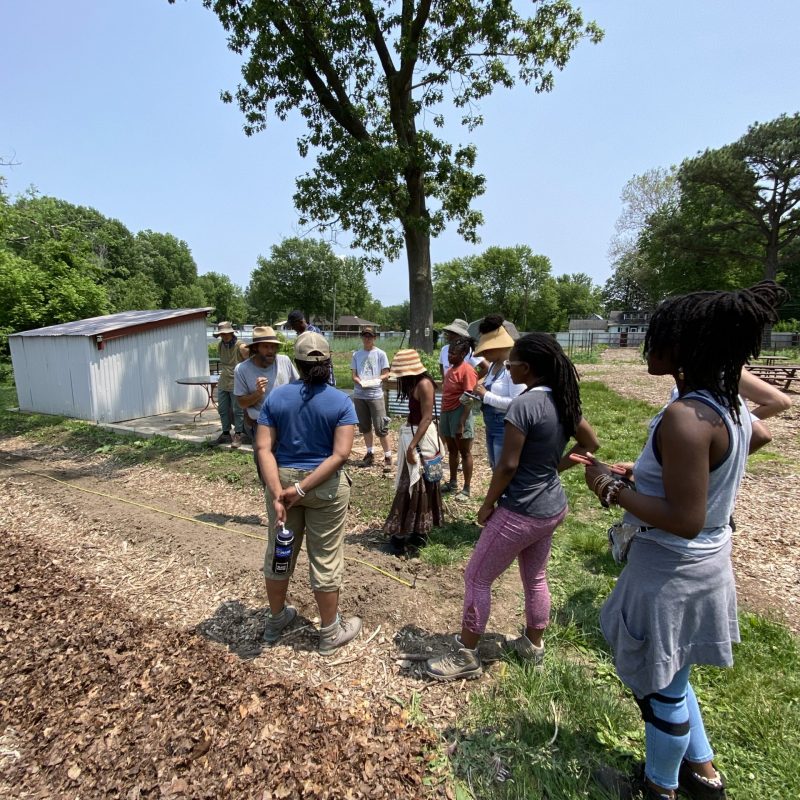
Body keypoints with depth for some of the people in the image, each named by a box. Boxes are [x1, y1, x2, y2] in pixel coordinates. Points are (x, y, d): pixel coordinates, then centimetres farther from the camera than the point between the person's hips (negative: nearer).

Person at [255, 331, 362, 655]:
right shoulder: (341, 401, -10)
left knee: (279, 553, 20)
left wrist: (277, 491, -17)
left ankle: (275, 621, 41)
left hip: (282, 481, 3)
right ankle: (330, 633, 28)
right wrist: (302, 489, -19)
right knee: (325, 559, 10)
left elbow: (263, 448, -11)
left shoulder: (276, 397, -3)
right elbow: (341, 454, -19)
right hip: (326, 486, -3)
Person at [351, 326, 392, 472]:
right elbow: (354, 375, 8)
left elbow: (386, 374, -1)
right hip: (359, 395, 4)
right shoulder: (356, 355, 10)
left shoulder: (380, 354, 1)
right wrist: (359, 381, -13)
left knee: (380, 427, -8)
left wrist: (376, 379, -19)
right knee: (365, 426, 12)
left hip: (376, 395, -4)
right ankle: (369, 454, 25)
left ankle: (388, 457, -1)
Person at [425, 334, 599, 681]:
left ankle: (466, 657, 24)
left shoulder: (523, 404, -25)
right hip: (553, 507, 9)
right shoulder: (564, 400, 0)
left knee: (477, 578, 8)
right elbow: (590, 443, 12)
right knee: (535, 578, 25)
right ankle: (533, 646, 45)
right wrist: (554, 467, 11)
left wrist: (487, 505, -9)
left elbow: (508, 465, -23)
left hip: (521, 512, -8)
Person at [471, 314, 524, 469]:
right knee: (496, 469, 20)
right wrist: (479, 396, -1)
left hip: (505, 427, -9)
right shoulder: (493, 365, 7)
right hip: (491, 426, 9)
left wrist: (486, 395, -21)